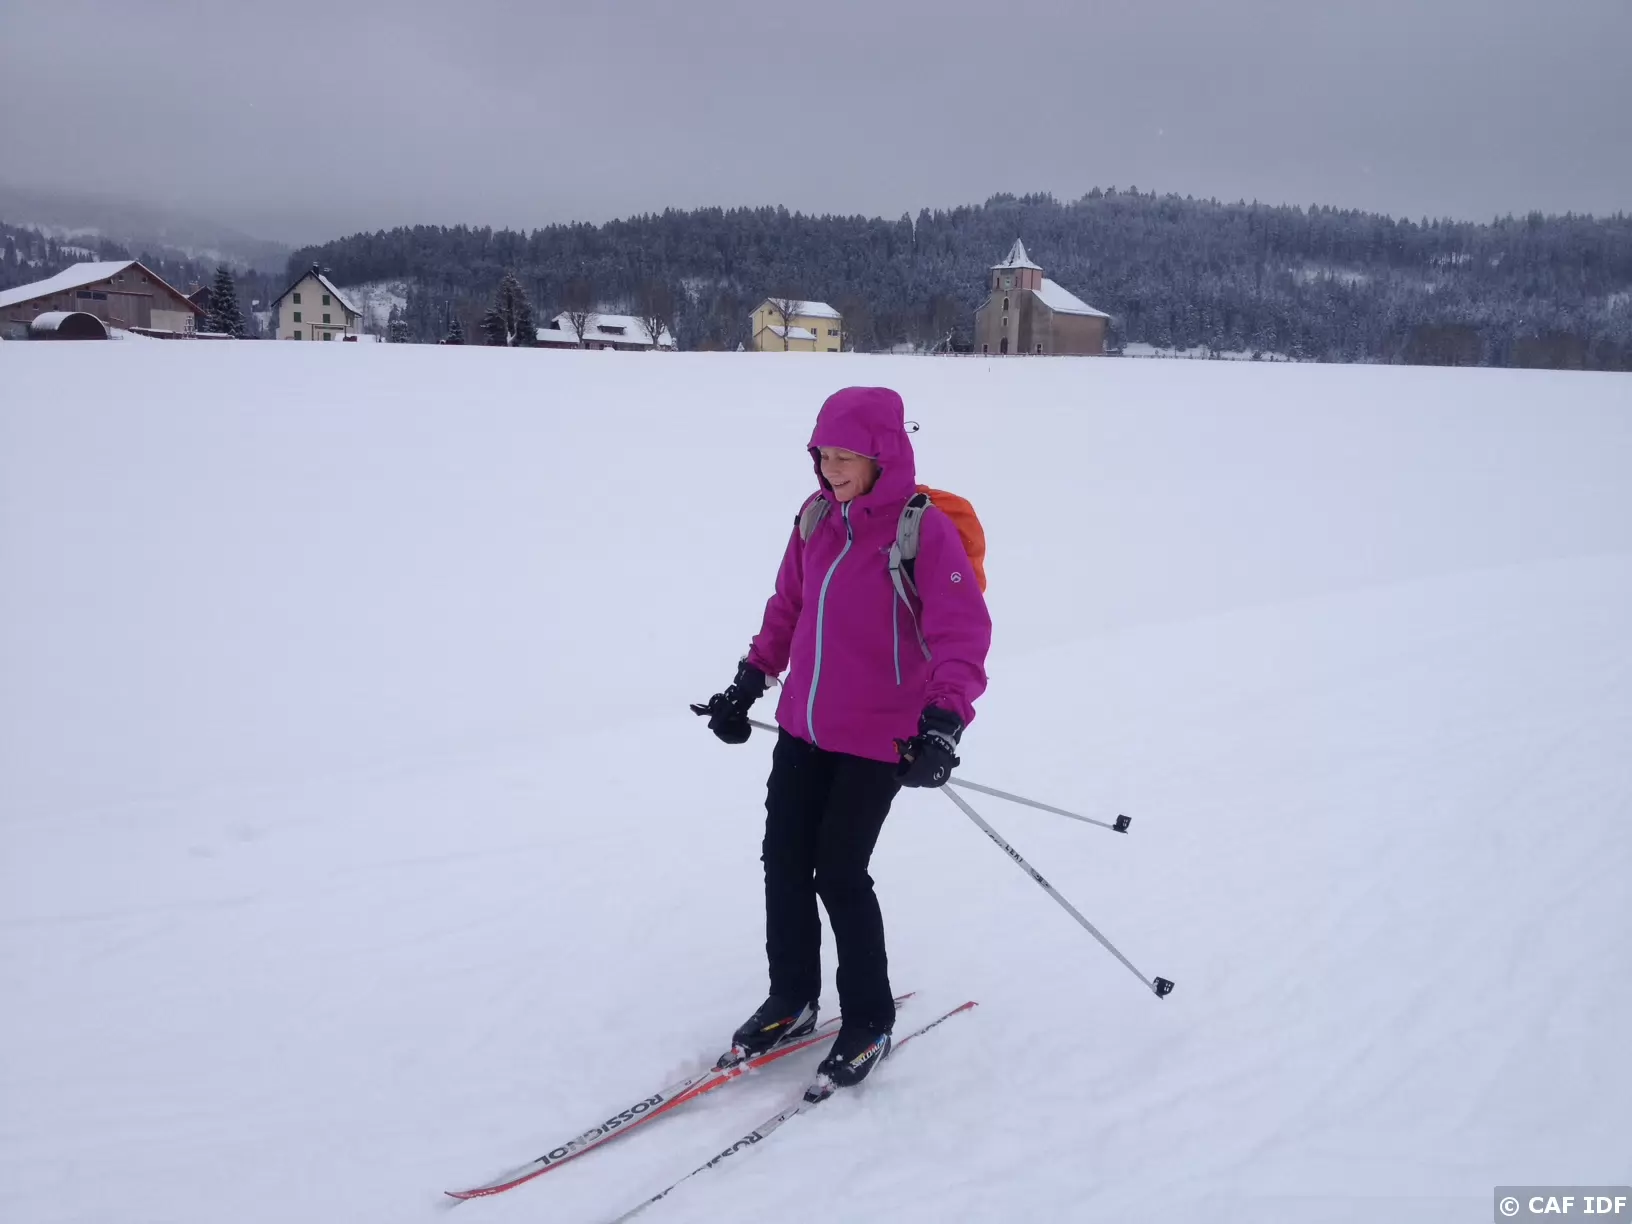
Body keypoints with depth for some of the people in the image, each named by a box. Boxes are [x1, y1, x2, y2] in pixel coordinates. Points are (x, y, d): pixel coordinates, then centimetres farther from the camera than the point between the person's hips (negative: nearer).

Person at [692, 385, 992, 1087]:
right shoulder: (816, 517, 3)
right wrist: (748, 684, 16)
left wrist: (944, 721, -34)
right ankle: (792, 1000, 30)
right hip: (803, 727, 6)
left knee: (838, 874, -3)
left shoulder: (925, 530, -16)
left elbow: (962, 632, -22)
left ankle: (869, 1020, 19)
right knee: (784, 860, 9)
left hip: (880, 739, -6)